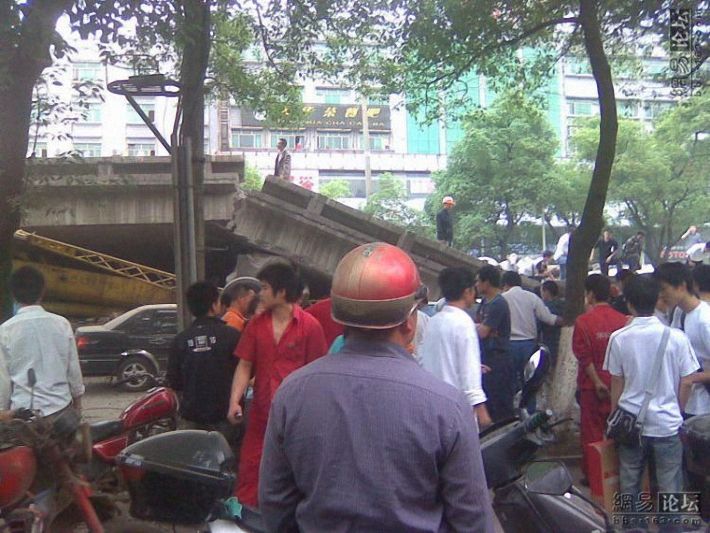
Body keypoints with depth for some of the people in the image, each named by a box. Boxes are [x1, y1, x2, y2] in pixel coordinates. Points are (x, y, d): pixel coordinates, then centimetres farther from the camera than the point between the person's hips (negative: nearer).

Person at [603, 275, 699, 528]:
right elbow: (685, 385, -3)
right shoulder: (676, 338, -11)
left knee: (629, 481, 16)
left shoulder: (619, 338, -8)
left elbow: (617, 385, -1)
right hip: (667, 422, -1)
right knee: (669, 486, 11)